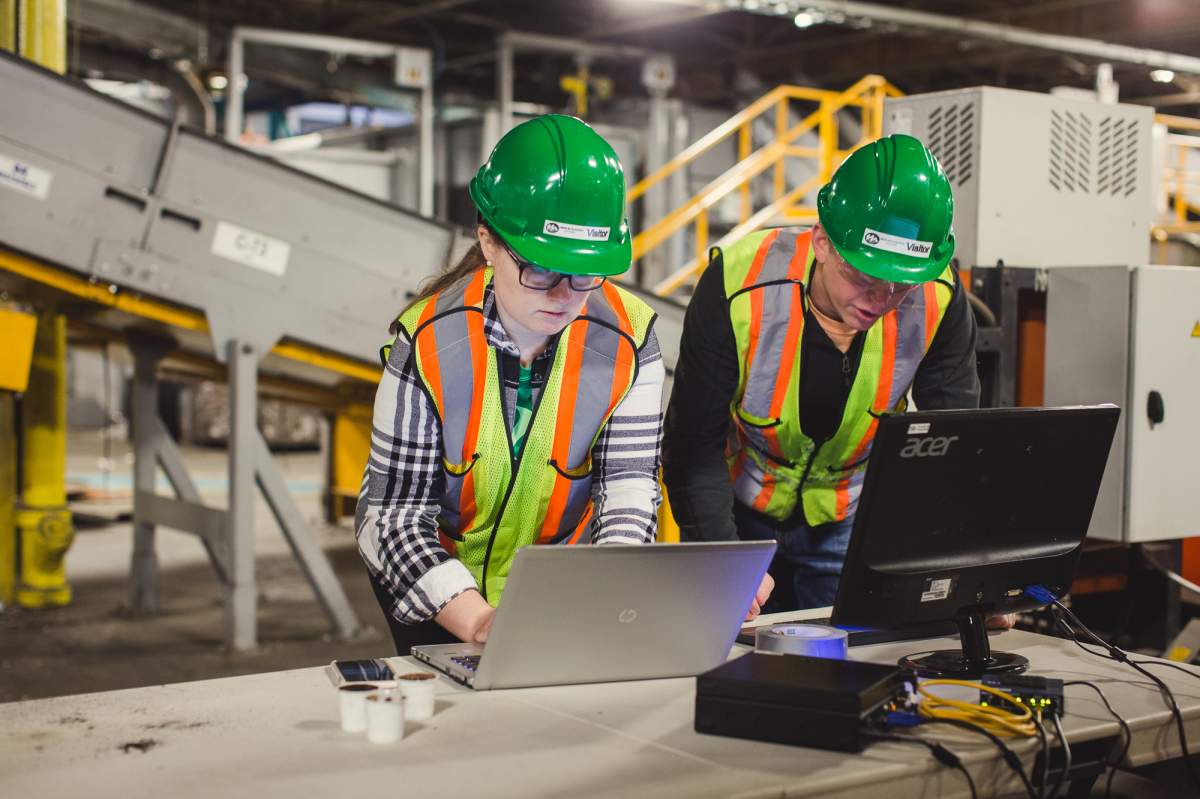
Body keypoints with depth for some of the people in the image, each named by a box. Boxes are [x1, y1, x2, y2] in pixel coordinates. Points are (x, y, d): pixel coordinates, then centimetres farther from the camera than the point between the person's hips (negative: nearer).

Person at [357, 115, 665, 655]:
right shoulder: (428, 343, -22)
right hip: (438, 574, -1)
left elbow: (629, 489, -18)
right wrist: (479, 621, -38)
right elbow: (395, 510, -22)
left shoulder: (627, 340, -16)